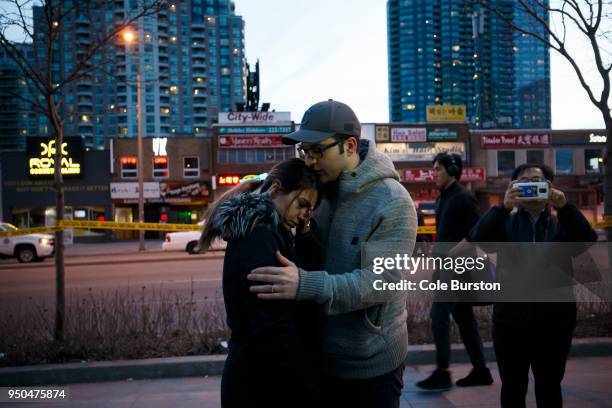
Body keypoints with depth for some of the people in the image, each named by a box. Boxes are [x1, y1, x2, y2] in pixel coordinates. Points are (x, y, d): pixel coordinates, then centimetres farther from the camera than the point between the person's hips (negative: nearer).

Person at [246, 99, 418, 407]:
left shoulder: (393, 203, -20)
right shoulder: (321, 190, 1)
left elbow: (380, 279, -28)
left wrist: (307, 285, -39)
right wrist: (301, 233, -11)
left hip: (371, 364, -6)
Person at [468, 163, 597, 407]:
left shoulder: (563, 222, 6)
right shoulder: (505, 221, 4)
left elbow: (587, 241, -14)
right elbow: (477, 238, -15)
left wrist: (565, 207, -28)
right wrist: (504, 207, -29)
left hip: (555, 321, 1)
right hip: (511, 321, 0)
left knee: (550, 388, 15)